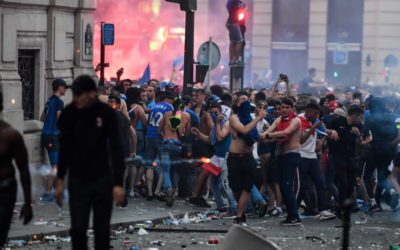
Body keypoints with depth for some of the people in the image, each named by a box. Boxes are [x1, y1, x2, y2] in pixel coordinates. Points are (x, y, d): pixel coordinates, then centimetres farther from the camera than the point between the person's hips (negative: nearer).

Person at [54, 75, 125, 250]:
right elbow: (64, 149, 4)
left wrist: (118, 183, -14)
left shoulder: (106, 113, -9)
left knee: (102, 229, 5)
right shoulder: (69, 114, -7)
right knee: (78, 228, -6)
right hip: (78, 180, 0)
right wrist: (60, 181, 3)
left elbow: (116, 150, -8)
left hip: (102, 179, 0)